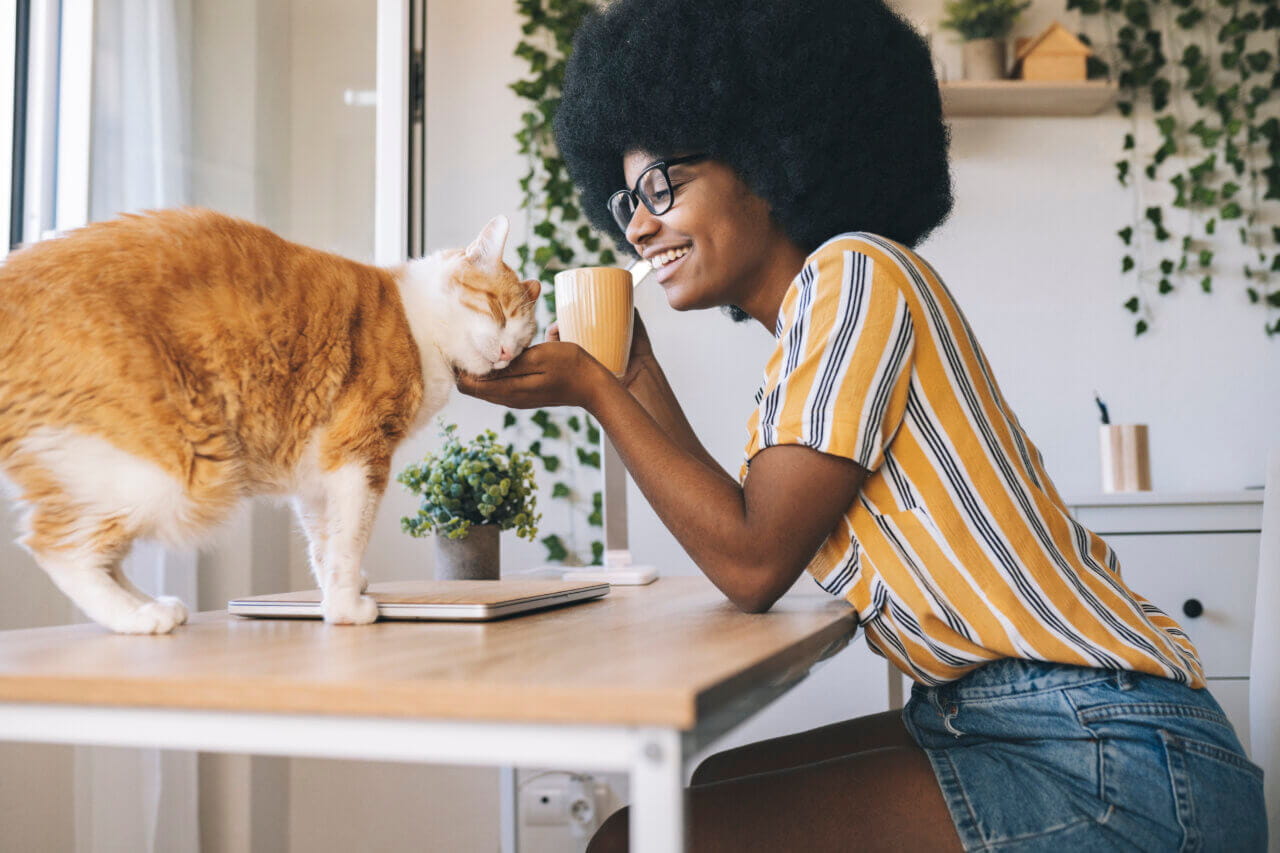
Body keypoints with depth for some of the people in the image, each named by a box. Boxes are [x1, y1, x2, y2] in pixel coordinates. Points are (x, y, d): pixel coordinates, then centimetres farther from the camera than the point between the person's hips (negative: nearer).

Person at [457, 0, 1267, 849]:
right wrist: (637, 377, 18)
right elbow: (741, 531, 15)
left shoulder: (852, 271, -12)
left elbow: (753, 564, -15)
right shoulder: (811, 318, 15)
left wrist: (593, 390, -8)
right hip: (993, 720, 10)